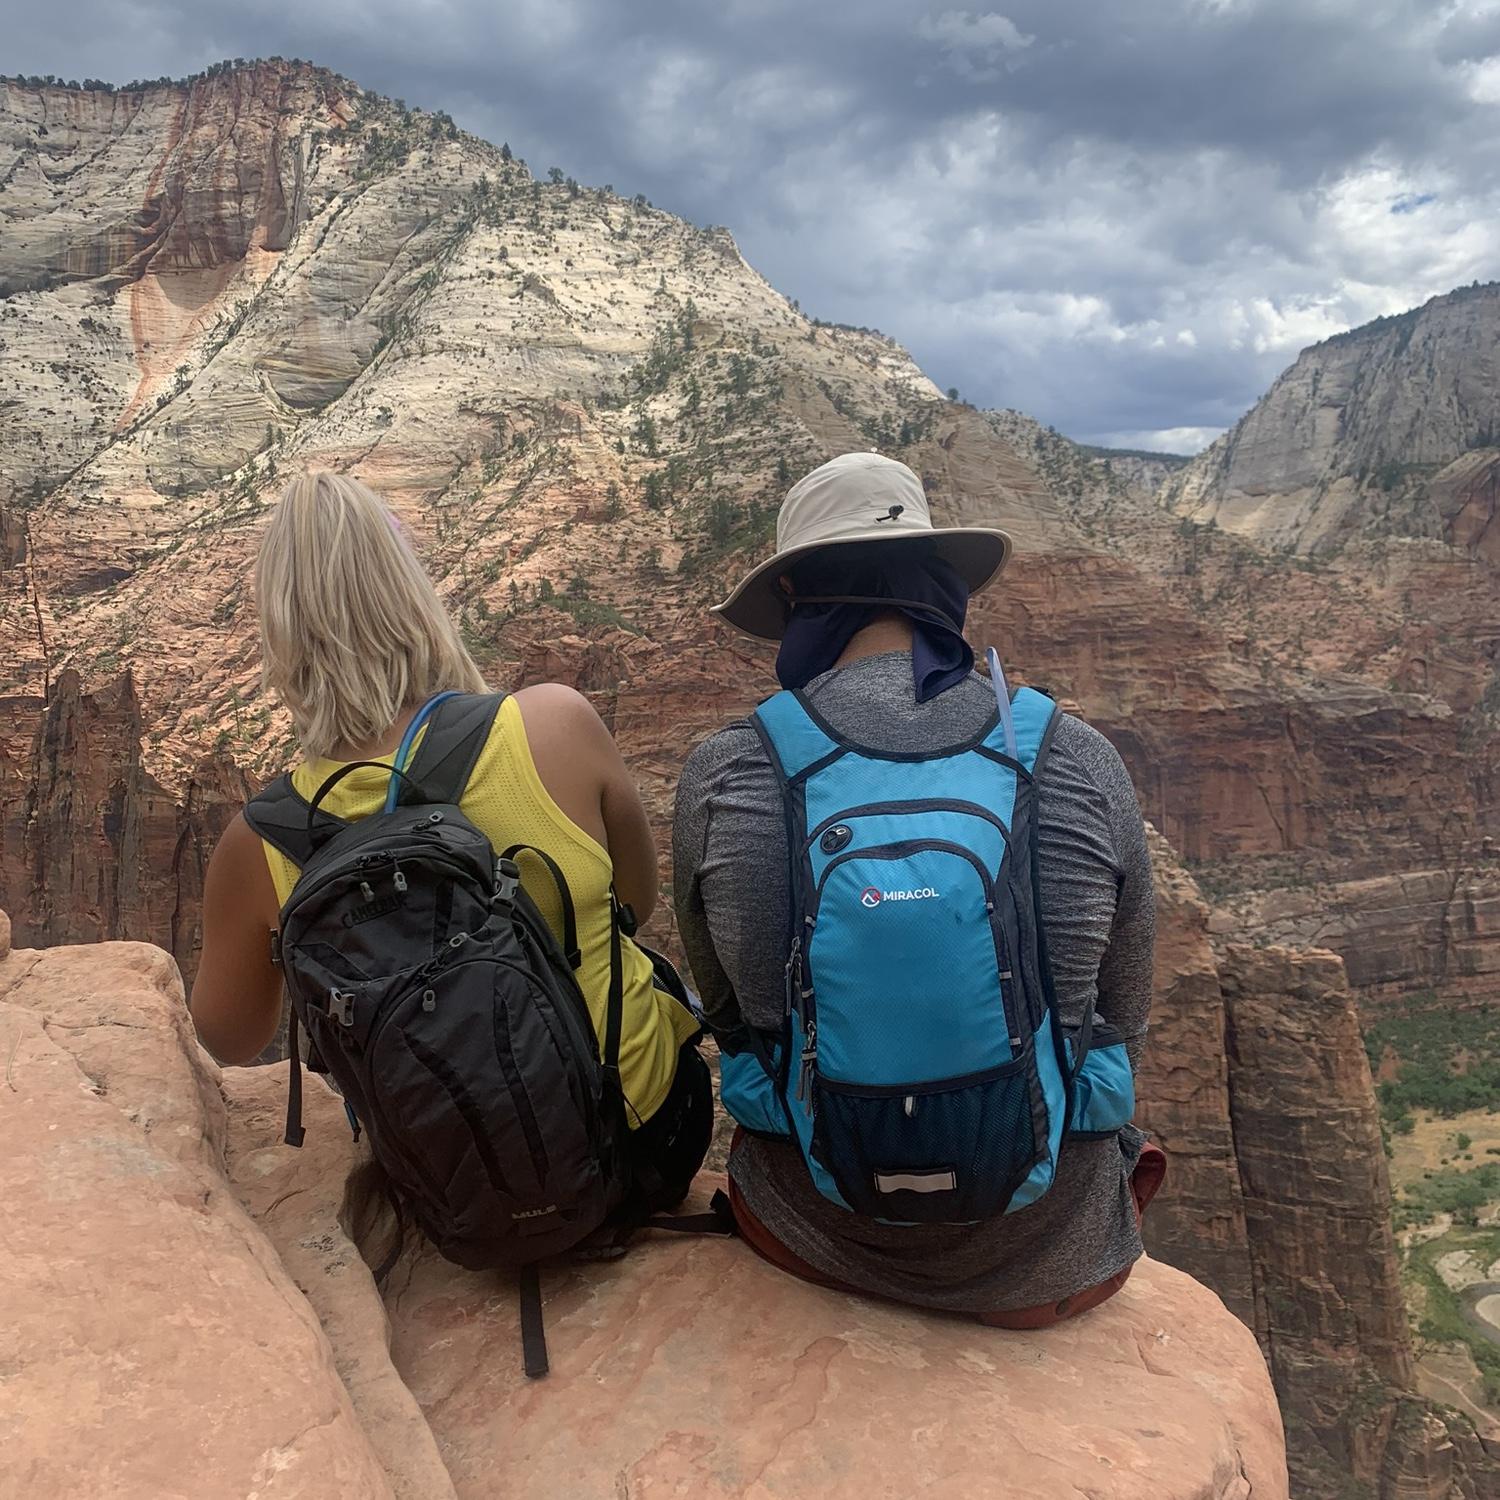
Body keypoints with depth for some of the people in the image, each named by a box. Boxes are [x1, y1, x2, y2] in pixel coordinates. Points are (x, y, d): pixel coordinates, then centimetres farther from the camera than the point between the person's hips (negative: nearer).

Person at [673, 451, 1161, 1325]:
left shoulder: (722, 778, -16)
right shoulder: (1083, 764, -15)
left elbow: (728, 1014, -1)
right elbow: (1123, 1027, -2)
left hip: (811, 1234, 1)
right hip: (1049, 1263, 0)